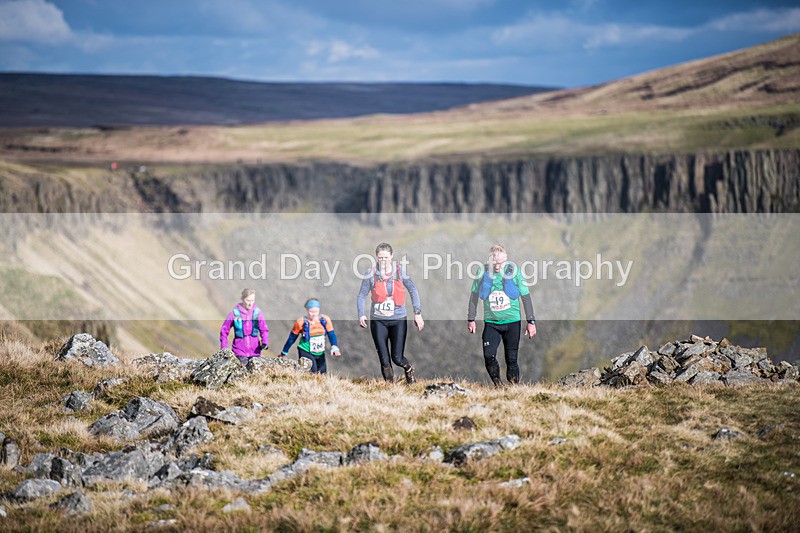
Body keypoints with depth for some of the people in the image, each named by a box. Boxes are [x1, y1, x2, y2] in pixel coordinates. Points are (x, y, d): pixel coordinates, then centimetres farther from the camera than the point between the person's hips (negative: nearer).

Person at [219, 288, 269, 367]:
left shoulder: (257, 312, 1)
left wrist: (265, 342, -13)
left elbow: (264, 329, 4)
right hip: (239, 352, -2)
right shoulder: (234, 313, -3)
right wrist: (224, 348, -1)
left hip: (254, 351, 2)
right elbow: (224, 330, 4)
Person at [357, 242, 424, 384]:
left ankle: (409, 369, 29)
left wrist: (418, 313, 1)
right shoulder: (370, 274, -3)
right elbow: (362, 296, 1)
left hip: (398, 319, 0)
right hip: (378, 320, 0)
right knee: (384, 359, -4)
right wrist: (361, 314, -15)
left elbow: (413, 290, 7)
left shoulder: (400, 271, -2)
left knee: (397, 358, -4)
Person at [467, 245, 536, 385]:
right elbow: (474, 295, 8)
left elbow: (525, 296, 0)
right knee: (489, 356, -12)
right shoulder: (483, 272, -4)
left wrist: (531, 321, 1)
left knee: (511, 358, -2)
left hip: (512, 321, -1)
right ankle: (497, 385, 7)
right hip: (491, 321, 1)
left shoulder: (513, 271, -7)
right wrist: (471, 319, 10)